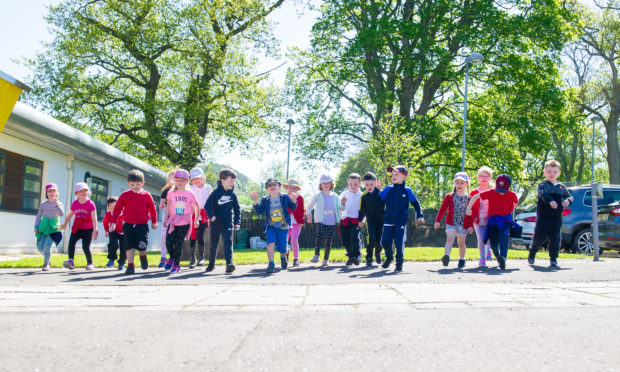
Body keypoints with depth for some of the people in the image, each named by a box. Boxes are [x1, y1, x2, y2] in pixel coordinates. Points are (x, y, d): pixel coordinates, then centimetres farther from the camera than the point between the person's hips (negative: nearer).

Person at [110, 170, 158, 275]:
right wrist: (113, 222, 2)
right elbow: (117, 209, 5)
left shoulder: (146, 195, 0)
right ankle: (130, 266, 10)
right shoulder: (124, 195, 0)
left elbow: (152, 209, 11)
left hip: (142, 225, -1)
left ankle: (143, 256, 28)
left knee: (142, 246, -6)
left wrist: (154, 222, 16)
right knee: (129, 246, 2)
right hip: (128, 225, 1)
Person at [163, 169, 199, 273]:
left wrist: (196, 220, 11)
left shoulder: (190, 194, -1)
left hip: (184, 223, -2)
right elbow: (168, 207, 11)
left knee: (178, 244, -3)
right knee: (169, 242, -5)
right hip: (172, 221, 2)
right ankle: (172, 258, 24)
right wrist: (165, 220, 10)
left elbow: (196, 207, 9)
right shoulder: (171, 193, 3)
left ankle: (177, 264, 11)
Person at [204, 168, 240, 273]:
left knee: (228, 242, -15)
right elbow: (207, 205, -6)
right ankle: (211, 264, 26)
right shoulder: (216, 192, -6)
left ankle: (229, 263, -23)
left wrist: (237, 221, 4)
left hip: (228, 223, 1)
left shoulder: (233, 194, 3)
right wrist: (211, 216, -22)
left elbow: (237, 209, 13)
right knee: (213, 244, 10)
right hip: (216, 223, -1)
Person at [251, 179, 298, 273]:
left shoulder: (285, 197, 0)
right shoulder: (265, 200, 2)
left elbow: (293, 208, 4)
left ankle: (284, 255, 44)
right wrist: (255, 201, -15)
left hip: (283, 227, 0)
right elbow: (260, 211, -4)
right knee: (270, 243, -25)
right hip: (271, 227, 0)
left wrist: (294, 201, -17)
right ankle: (271, 264, -16)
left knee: (282, 249, 6)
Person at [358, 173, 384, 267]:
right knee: (371, 238, -16)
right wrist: (360, 220, 13)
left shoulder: (381, 192, -3)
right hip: (370, 219, 0)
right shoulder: (364, 196, 2)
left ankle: (378, 253, 33)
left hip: (381, 219, 0)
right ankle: (369, 258, -4)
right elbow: (362, 209, 12)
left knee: (379, 240, 0)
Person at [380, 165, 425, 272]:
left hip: (401, 222, -2)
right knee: (385, 241, 3)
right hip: (388, 221, 2)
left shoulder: (407, 191, 1)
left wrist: (420, 216, -2)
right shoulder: (388, 189, 5)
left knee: (399, 243, -5)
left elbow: (415, 203, 6)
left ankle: (399, 262, 12)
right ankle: (389, 257, 31)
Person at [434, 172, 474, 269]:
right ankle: (446, 256, -30)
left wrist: (470, 226, -1)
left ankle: (462, 260, 25)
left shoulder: (469, 198, 3)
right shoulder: (449, 196, 2)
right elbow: (442, 209, 2)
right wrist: (437, 221, -4)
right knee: (450, 239, -19)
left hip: (463, 225, 1)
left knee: (461, 243, 8)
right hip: (451, 223, -1)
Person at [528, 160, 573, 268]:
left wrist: (568, 201, -6)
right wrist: (550, 201, -38)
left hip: (557, 217, 3)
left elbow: (569, 196, 19)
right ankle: (532, 253, 27)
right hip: (543, 216, -3)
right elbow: (542, 194, -19)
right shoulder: (542, 185, 1)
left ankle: (553, 259, 7)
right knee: (539, 236, 2)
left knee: (555, 238, -1)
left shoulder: (561, 187, 15)